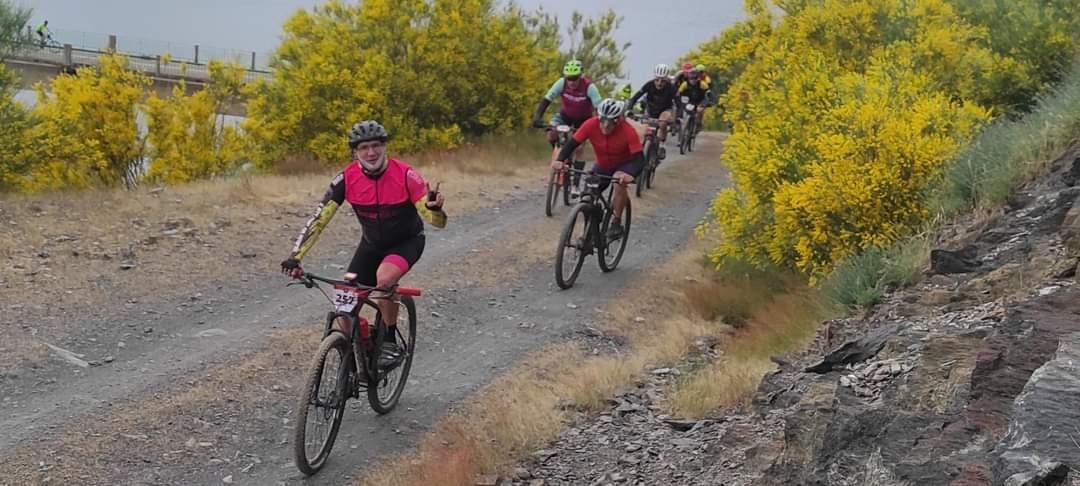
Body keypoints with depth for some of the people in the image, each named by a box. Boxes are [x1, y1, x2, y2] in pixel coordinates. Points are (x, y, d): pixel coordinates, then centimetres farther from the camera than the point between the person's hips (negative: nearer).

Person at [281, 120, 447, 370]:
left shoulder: (405, 175, -26)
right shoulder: (346, 178, -19)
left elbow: (436, 220, -26)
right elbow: (319, 219, -21)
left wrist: (434, 208, -51)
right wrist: (295, 257, -31)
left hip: (407, 241, -3)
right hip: (372, 243, 4)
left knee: (384, 277, -33)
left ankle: (390, 341, -12)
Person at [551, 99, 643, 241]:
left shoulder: (628, 131, -34)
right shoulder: (591, 125, -27)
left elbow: (639, 159, -36)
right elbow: (572, 144, -26)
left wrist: (630, 174, -57)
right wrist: (560, 160, -45)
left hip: (623, 166, -4)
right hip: (602, 166, 4)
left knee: (619, 183, -33)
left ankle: (616, 224, -16)